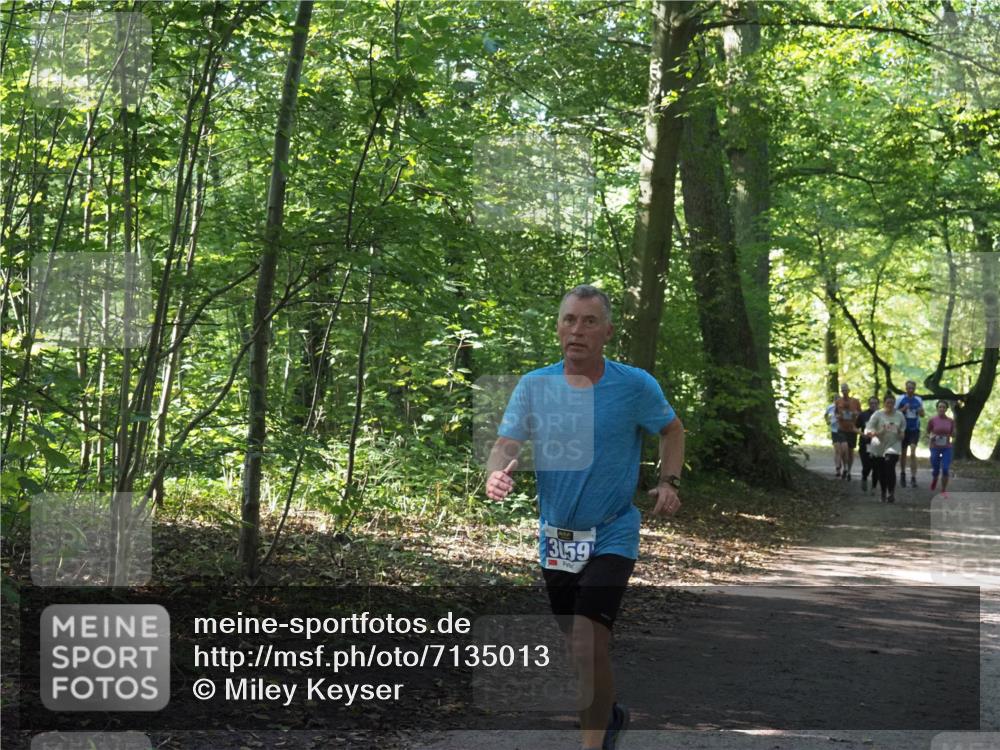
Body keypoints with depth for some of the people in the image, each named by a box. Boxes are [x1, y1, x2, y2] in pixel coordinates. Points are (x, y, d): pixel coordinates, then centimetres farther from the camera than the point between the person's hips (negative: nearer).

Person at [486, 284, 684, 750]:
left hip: (612, 536, -4)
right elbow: (505, 445, -10)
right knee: (578, 647, 17)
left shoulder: (634, 385, -8)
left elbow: (672, 430, 9)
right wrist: (497, 474, -32)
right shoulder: (534, 386, -4)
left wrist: (669, 482, -6)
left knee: (588, 645, -19)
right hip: (555, 537, 4)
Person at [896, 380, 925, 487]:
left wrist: (921, 412, -9)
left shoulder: (919, 400, 7)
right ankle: (902, 474, 29)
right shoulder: (900, 399, -1)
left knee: (913, 453, -12)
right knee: (903, 453, 10)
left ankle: (913, 478, -13)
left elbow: (923, 415, 14)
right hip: (903, 430, 0)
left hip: (915, 430, 0)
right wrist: (903, 409, -19)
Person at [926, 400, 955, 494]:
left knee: (945, 469, -12)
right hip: (935, 448, -1)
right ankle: (934, 479, 40)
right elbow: (927, 433, 4)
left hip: (947, 448, 1)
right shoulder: (932, 420, -7)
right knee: (936, 471, 4)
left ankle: (943, 490, 3)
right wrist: (930, 437, -18)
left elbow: (953, 435, 10)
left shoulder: (951, 421, -1)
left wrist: (953, 433, -13)